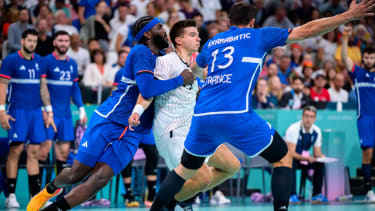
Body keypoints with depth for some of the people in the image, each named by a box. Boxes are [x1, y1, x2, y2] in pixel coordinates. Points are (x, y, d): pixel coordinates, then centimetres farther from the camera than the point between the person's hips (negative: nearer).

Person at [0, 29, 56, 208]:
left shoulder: (39, 61, 13)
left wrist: (49, 112, 15)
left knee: (34, 152, 2)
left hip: (36, 111, 5)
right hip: (17, 111, -5)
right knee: (16, 150, -9)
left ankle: (36, 195, 4)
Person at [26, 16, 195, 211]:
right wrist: (180, 80, -17)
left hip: (132, 134, 6)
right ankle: (51, 188, 37)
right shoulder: (141, 52, -11)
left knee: (100, 179, -13)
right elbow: (147, 89, -25)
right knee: (76, 174, 3)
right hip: (109, 120, -6)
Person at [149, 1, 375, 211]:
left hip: (202, 116, 5)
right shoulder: (257, 36, 13)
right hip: (236, 115, -4)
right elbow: (306, 31, 10)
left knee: (185, 169, 25)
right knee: (283, 158, 12)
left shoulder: (212, 43, 24)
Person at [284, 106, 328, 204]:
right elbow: (291, 153, -29)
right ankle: (292, 195, -34)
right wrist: (306, 158, -44)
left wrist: (321, 157, -26)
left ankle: (317, 194, -14)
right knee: (291, 163, -38)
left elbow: (317, 153, -1)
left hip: (304, 157, 5)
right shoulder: (293, 129, -24)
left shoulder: (316, 131, -6)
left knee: (320, 164, -19)